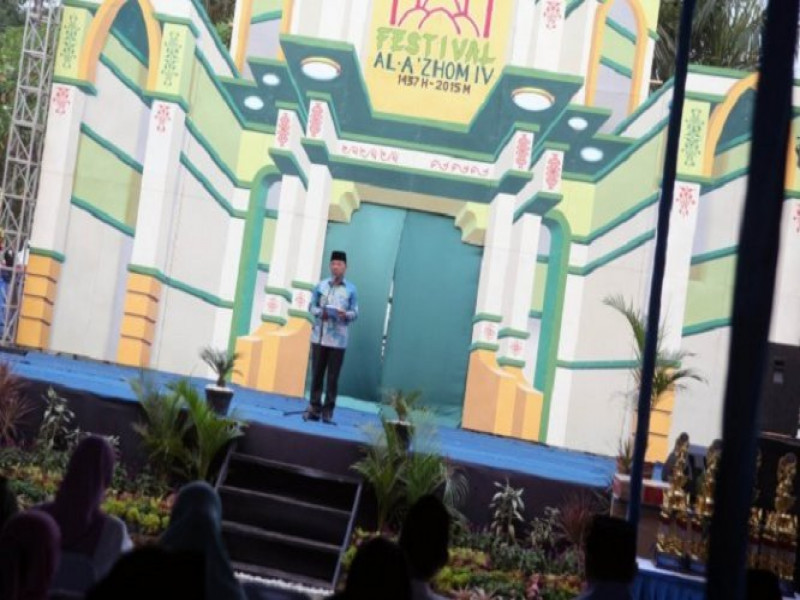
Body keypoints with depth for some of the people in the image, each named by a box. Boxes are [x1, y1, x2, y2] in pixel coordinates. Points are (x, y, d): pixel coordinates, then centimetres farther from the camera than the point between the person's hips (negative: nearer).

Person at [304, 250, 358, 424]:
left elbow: (355, 313, 3)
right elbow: (312, 306, 9)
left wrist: (346, 315, -18)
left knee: (333, 377, 1)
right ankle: (315, 408, 12)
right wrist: (320, 312, -12)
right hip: (319, 336, 1)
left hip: (338, 339, -1)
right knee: (316, 374, 4)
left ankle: (328, 411, 6)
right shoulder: (321, 285, 6)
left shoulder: (351, 289, 3)